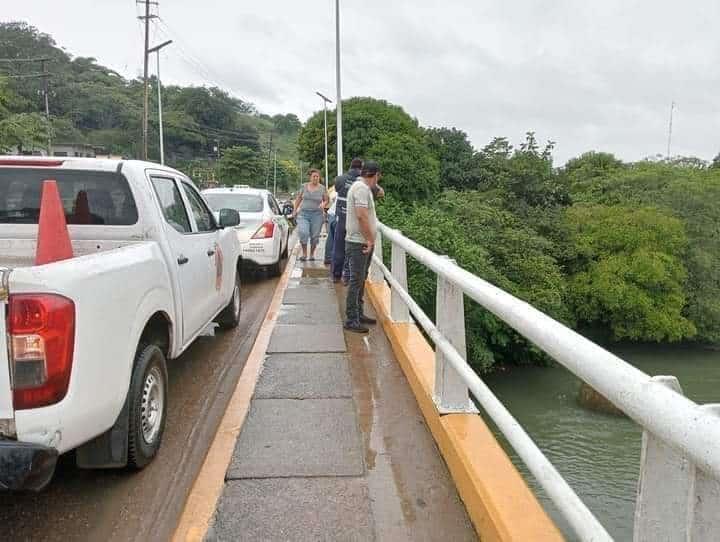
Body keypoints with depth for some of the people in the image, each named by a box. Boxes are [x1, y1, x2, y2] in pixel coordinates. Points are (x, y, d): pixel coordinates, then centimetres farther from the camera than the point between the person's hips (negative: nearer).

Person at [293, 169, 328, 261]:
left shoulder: (322, 188, 1)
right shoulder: (304, 186, 5)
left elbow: (326, 200, 8)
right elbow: (298, 198, 14)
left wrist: (323, 204, -14)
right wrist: (295, 210, 12)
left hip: (317, 214, 0)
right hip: (303, 213, 0)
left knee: (315, 236, 3)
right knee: (303, 233, -16)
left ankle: (312, 254, 21)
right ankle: (304, 253, -2)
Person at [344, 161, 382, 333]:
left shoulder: (363, 187, 17)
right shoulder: (362, 188, -17)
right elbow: (362, 216, -25)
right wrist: (370, 239, -20)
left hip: (363, 243, 11)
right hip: (358, 243, -11)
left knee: (360, 280, 17)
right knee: (356, 281, -6)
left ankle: (359, 314, 28)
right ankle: (351, 320, 0)